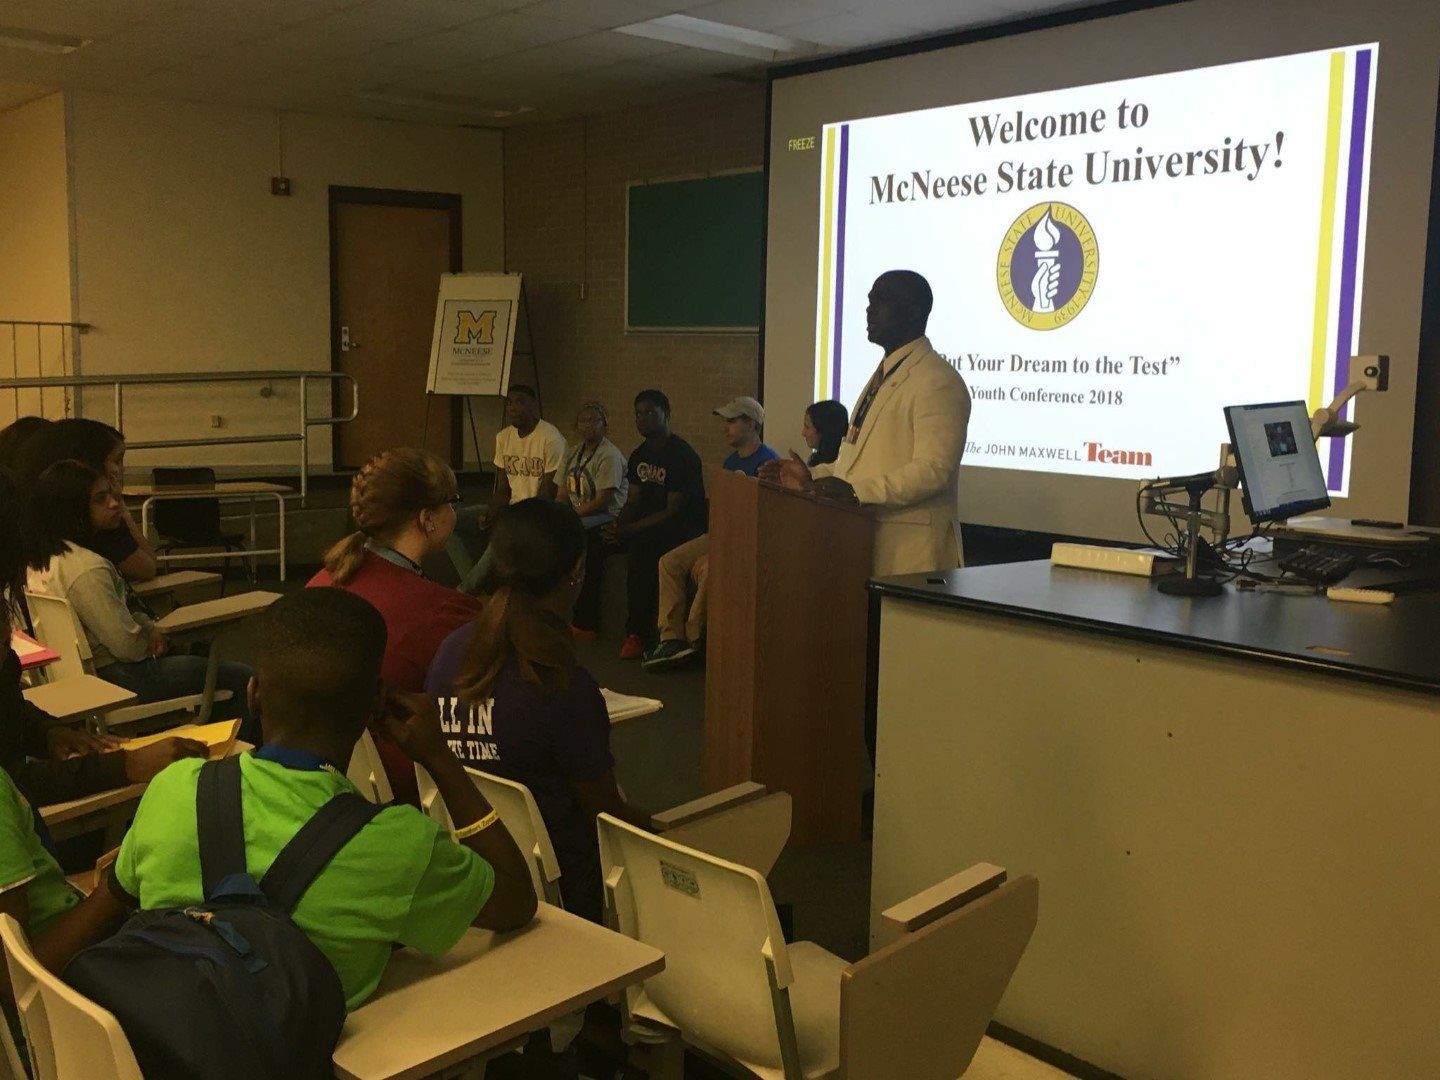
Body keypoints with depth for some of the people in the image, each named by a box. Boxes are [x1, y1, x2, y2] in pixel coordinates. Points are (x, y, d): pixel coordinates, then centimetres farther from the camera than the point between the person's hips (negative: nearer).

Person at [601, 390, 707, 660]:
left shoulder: (682, 455, -15)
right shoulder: (640, 455, 11)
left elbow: (674, 511, -21)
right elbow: (633, 501, 13)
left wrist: (628, 530, -25)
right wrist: (617, 525, -10)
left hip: (684, 528, -8)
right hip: (646, 525, 9)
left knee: (641, 547, -36)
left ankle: (638, 632, -28)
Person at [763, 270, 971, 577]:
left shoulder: (937, 381, -12)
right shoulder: (884, 374, 20)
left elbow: (934, 469, -21)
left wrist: (856, 490, -28)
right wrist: (813, 477, 11)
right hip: (864, 535, 9)